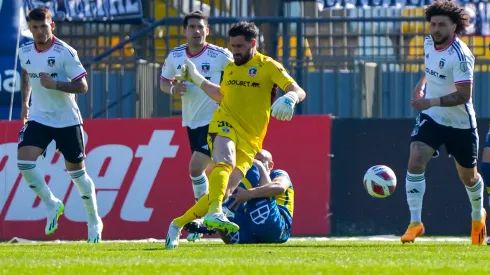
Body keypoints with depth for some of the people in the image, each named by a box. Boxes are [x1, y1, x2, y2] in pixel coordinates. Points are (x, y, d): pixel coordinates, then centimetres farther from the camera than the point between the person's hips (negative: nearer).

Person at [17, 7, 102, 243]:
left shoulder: (65, 53, -15)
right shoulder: (25, 52, 1)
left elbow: (82, 86, -15)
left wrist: (55, 84, -28)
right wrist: (25, 102, 19)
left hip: (67, 120, -4)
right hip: (38, 118, 4)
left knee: (76, 171, 5)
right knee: (24, 161, -17)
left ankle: (94, 221, 22)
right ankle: (52, 205, 2)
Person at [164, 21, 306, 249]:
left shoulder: (268, 67, 2)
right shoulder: (230, 68, 16)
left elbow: (298, 91, -9)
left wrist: (290, 98, -32)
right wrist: (196, 79, 33)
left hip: (250, 141, -1)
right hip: (225, 125, 1)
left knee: (226, 187, -6)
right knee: (226, 163, -32)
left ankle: (179, 224, 5)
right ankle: (214, 213, -51)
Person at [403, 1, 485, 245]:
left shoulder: (460, 55, -24)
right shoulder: (429, 43, -2)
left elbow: (463, 95, -28)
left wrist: (432, 101, -38)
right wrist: (421, 85, 2)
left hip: (460, 124, -4)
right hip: (431, 118, 4)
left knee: (468, 177, 15)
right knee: (415, 162, -19)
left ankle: (478, 215, 45)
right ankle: (415, 223, -16)